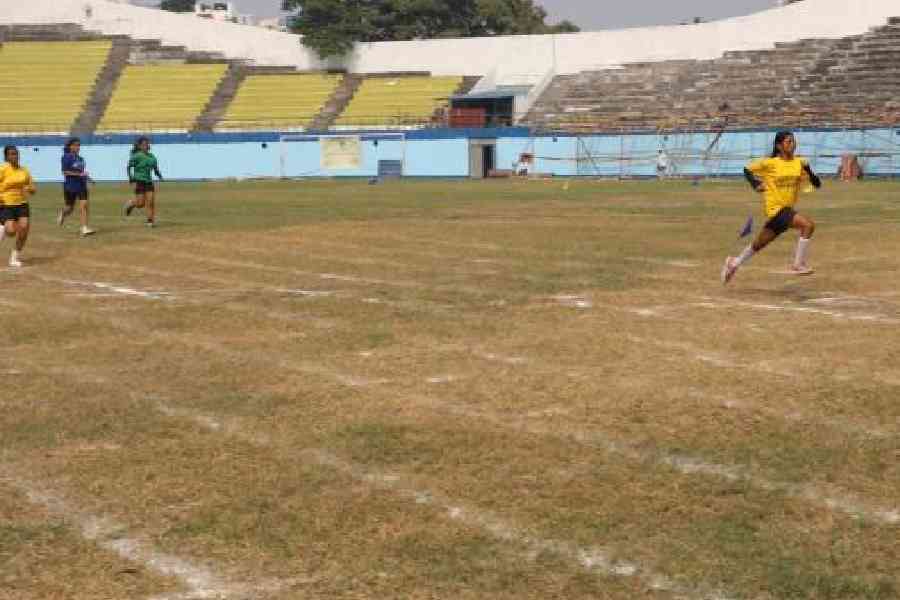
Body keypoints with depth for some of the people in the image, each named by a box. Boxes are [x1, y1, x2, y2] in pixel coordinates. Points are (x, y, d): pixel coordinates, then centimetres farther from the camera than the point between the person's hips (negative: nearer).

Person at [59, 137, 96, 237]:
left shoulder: (80, 159, 7)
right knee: (70, 208, 10)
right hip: (70, 186, -4)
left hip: (81, 185, 4)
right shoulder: (67, 158, -11)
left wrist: (86, 176, 3)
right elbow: (65, 172, -18)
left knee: (84, 205, -9)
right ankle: (62, 213, 46)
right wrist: (79, 174, -23)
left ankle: (85, 229, -11)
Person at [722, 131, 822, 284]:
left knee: (759, 244, 18)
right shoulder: (770, 163, -7)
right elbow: (748, 169, 7)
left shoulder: (800, 163, 2)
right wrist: (755, 183, -8)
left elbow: (817, 184, 1)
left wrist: (808, 171, -17)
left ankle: (734, 263, 39)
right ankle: (798, 265, -15)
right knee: (808, 224, -24)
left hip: (787, 209, 5)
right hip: (776, 208, -5)